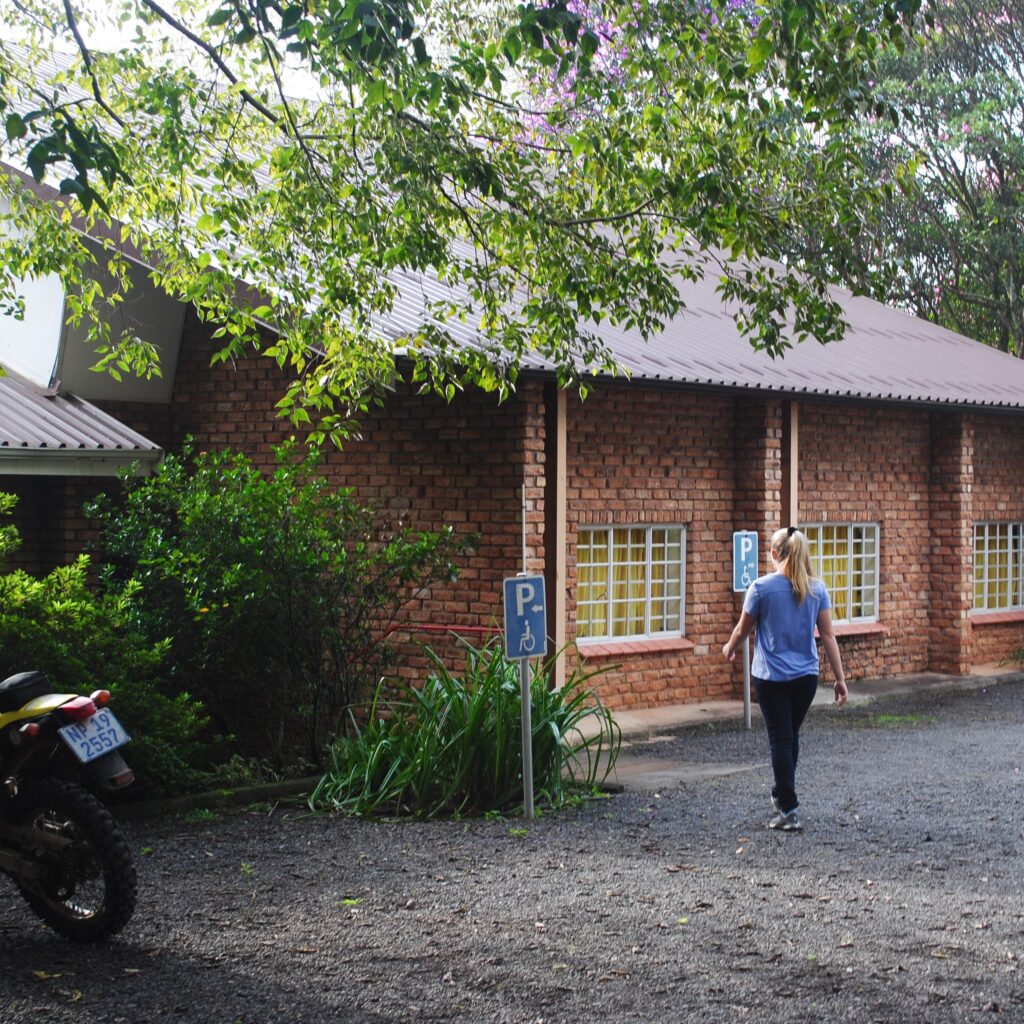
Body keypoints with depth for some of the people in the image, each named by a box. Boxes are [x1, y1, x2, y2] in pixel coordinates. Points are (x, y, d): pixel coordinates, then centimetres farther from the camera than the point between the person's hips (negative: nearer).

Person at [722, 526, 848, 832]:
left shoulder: (762, 587, -10)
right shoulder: (817, 589, -1)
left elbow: (743, 629, 2)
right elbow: (828, 636, -1)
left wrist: (730, 648, 23)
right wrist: (840, 679, 3)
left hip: (771, 677, -4)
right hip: (806, 676, 4)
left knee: (781, 740, -1)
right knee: (792, 736, 20)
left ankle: (789, 810, -5)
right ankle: (781, 794, 36)